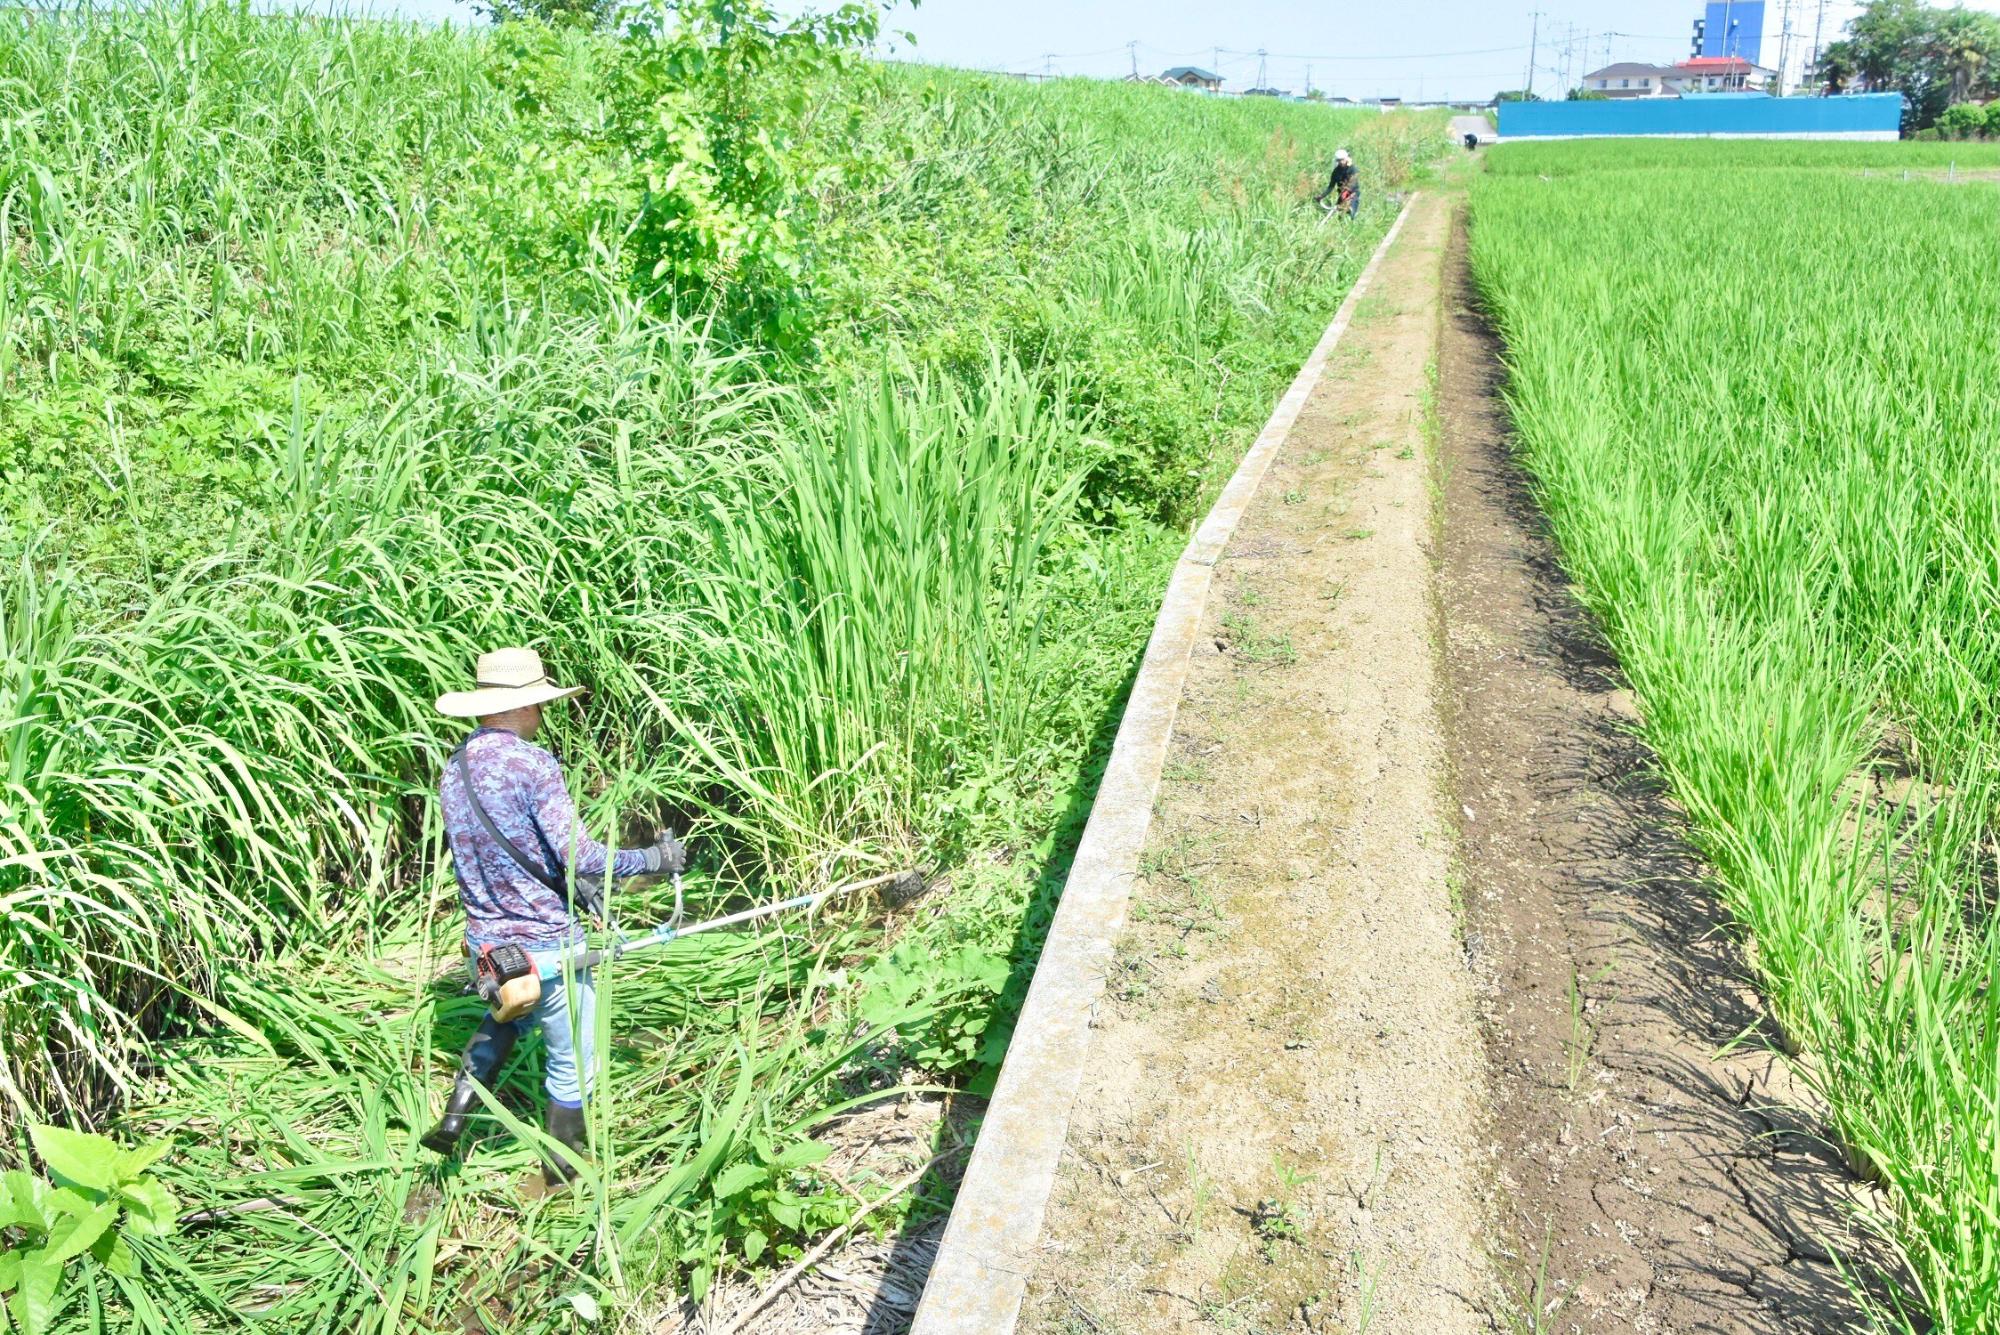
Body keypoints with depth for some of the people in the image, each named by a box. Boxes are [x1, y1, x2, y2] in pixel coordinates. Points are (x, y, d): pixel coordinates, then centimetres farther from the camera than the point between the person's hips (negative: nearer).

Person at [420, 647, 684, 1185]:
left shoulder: (453, 769, 3)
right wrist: (653, 860, -10)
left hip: (484, 945, 7)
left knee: (504, 1017, 36)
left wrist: (570, 883, 13)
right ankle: (563, 1170, 27)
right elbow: (579, 855, -24)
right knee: (571, 1059, 13)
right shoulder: (532, 764, -21)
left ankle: (454, 1117, 26)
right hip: (547, 948, -7)